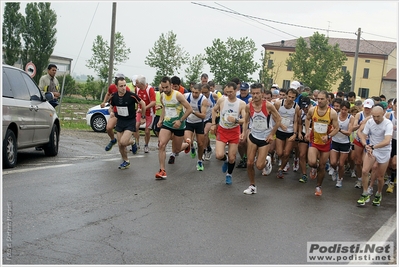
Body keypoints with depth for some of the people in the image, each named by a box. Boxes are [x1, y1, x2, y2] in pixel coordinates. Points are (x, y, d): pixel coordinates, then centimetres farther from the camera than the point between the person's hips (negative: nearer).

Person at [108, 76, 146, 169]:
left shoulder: (131, 95, -19)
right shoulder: (113, 97, -6)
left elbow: (142, 103, -5)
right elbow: (111, 107, 14)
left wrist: (143, 117, 2)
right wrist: (111, 112, -10)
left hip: (130, 121, -4)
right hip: (120, 121, 4)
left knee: (123, 142, -20)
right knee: (120, 145, 5)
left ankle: (131, 141, 16)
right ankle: (126, 161, 28)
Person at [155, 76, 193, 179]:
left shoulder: (178, 95, -18)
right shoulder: (162, 96, -1)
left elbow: (189, 109, -17)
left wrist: (180, 121, -22)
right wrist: (161, 119, 7)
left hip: (178, 125, -4)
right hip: (167, 123, 4)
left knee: (177, 149, 10)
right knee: (161, 145, -18)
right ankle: (162, 170, -15)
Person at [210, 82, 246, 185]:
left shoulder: (241, 104, -13)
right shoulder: (221, 100, -9)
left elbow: (245, 120, -18)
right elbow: (214, 110, 11)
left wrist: (235, 120, -36)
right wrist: (213, 124, 7)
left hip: (234, 131, 0)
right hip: (222, 130, 1)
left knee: (232, 158, 4)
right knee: (219, 155, -16)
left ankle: (229, 174, 33)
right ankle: (225, 161, 22)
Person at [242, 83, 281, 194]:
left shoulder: (268, 106, -16)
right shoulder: (248, 107, -7)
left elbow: (278, 120, -6)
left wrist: (271, 134, -7)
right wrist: (244, 133, -8)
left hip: (265, 138, -3)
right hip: (253, 136, 3)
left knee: (259, 166, -6)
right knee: (249, 163, 1)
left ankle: (267, 161, 30)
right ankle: (252, 186, 20)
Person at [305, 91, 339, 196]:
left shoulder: (332, 113, -15)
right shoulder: (312, 110, -10)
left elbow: (336, 128, -8)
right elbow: (307, 119, 12)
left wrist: (328, 136, -25)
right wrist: (307, 131, -1)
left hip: (326, 143, 0)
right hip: (314, 141, 0)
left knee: (322, 166, 11)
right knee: (311, 162, -22)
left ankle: (318, 186, 33)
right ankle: (314, 168, 18)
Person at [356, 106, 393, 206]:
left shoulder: (388, 124, -23)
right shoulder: (369, 122, -8)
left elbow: (387, 141, -35)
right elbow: (363, 135, -3)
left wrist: (373, 146, -44)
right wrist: (366, 145, -24)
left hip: (384, 153, -3)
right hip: (371, 150, 3)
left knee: (380, 177, 7)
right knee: (364, 171, -16)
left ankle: (378, 194, 35)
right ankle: (365, 195, -1)